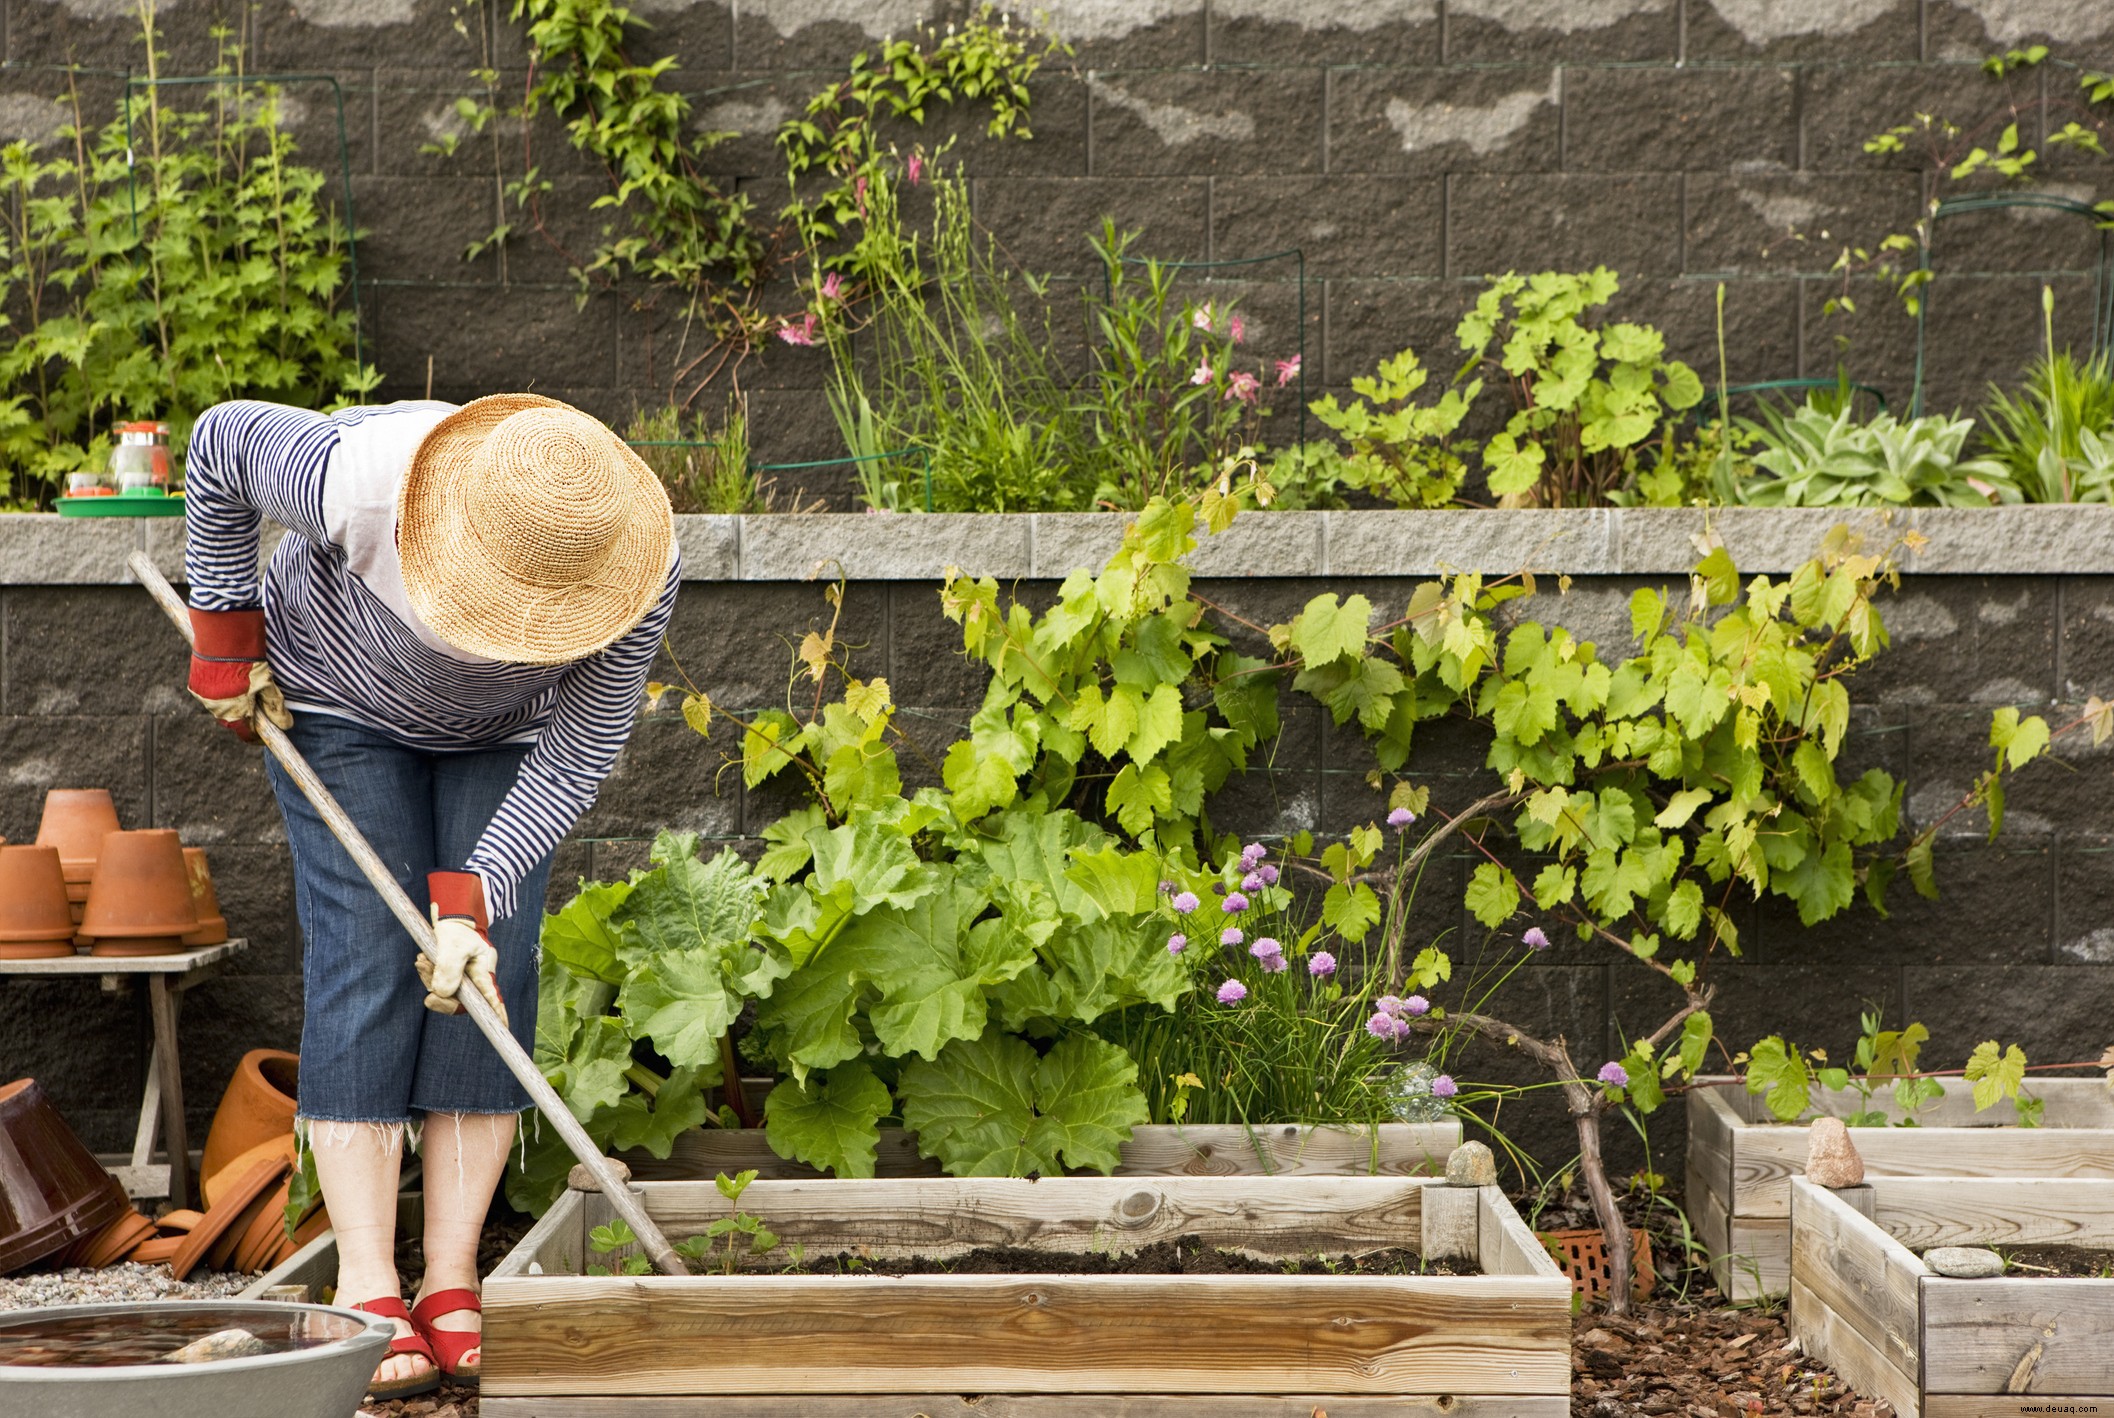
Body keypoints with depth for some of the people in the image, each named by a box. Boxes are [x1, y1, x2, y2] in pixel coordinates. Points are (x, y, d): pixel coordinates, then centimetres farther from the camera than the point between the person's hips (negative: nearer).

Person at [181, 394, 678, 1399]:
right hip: (340, 703, -2)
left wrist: (473, 903, -34)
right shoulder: (363, 480, -39)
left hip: (504, 731, 2)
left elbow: (577, 753, -25)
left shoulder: (641, 569, -33)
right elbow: (220, 442, -19)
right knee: (368, 964, -14)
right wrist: (226, 638, -12)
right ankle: (365, 1297, -16)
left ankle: (452, 1292, -7)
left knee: (491, 974, -11)